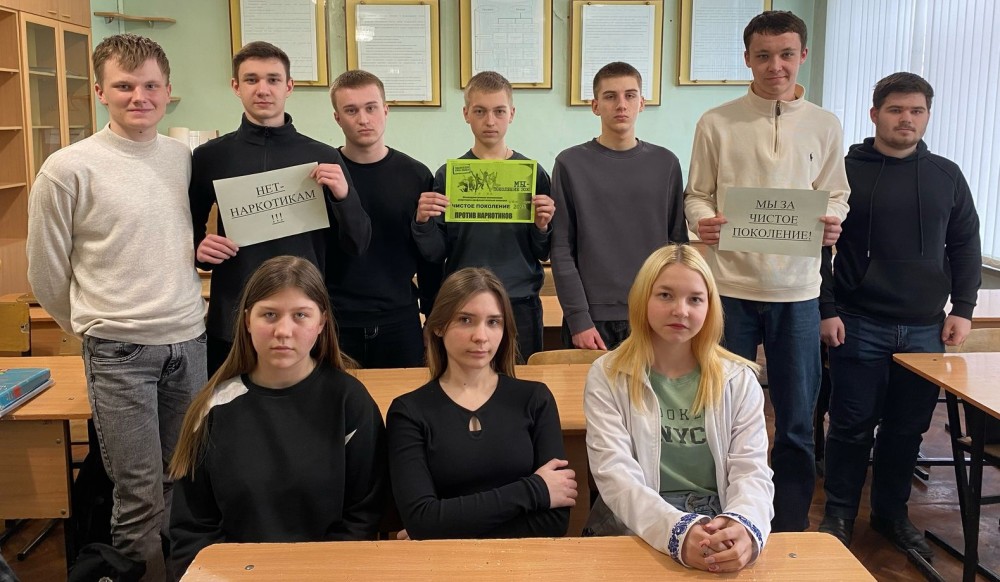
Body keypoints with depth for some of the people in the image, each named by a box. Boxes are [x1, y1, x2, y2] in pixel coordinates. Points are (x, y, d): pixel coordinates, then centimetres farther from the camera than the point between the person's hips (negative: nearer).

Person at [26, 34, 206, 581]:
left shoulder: (186, 158, 6)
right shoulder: (67, 170, -8)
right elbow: (47, 276, 2)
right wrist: (95, 328, 10)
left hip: (190, 341, 4)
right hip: (119, 353, -4)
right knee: (141, 498, 0)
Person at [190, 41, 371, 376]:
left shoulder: (323, 158, 1)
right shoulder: (209, 157, 2)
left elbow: (357, 245, 1)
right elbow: (187, 230, 13)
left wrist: (343, 195, -16)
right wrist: (199, 249, -9)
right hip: (231, 322, 1)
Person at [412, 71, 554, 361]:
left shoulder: (533, 174, 1)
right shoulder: (449, 175, 1)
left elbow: (542, 254, 3)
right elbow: (436, 255, 2)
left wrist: (542, 227, -16)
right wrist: (423, 223, -16)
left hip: (520, 305, 0)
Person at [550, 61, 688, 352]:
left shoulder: (666, 163, 6)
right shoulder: (571, 164, -1)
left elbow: (678, 244, 8)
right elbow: (561, 250, -3)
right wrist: (578, 319, -9)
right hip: (594, 318, -2)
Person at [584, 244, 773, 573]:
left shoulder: (738, 380, 6)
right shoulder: (607, 377, -1)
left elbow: (752, 473, -3)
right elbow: (616, 477, -11)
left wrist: (744, 525, -26)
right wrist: (678, 530, -29)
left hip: (719, 542, 2)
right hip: (631, 538, -2)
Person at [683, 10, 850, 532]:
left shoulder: (825, 126, 7)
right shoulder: (716, 123, 1)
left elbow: (837, 196, 11)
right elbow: (696, 195, 4)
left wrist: (832, 223, -11)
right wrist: (702, 221, -18)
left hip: (797, 288, 2)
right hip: (730, 285, -1)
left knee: (797, 420, 10)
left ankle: (790, 528, 27)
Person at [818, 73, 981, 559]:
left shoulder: (947, 176, 10)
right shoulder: (846, 170, -2)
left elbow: (965, 246, 14)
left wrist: (962, 309, 5)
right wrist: (826, 310, -9)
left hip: (926, 328, 4)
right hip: (860, 325, -3)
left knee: (908, 427, 10)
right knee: (852, 425, 4)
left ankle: (892, 514, 26)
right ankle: (839, 515, 18)